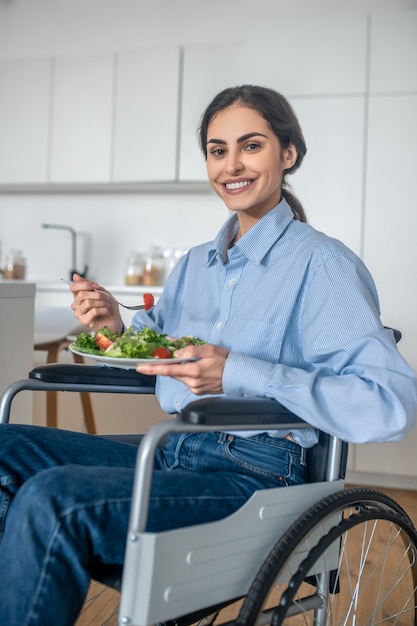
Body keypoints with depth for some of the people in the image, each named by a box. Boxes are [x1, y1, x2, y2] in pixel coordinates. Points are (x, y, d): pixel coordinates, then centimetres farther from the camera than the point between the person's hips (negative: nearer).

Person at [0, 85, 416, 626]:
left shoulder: (322, 264, -9)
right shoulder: (196, 263, 15)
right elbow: (155, 354, 25)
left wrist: (238, 375, -26)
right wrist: (115, 327, 1)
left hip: (252, 475, -7)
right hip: (170, 456, 8)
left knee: (52, 500, -27)